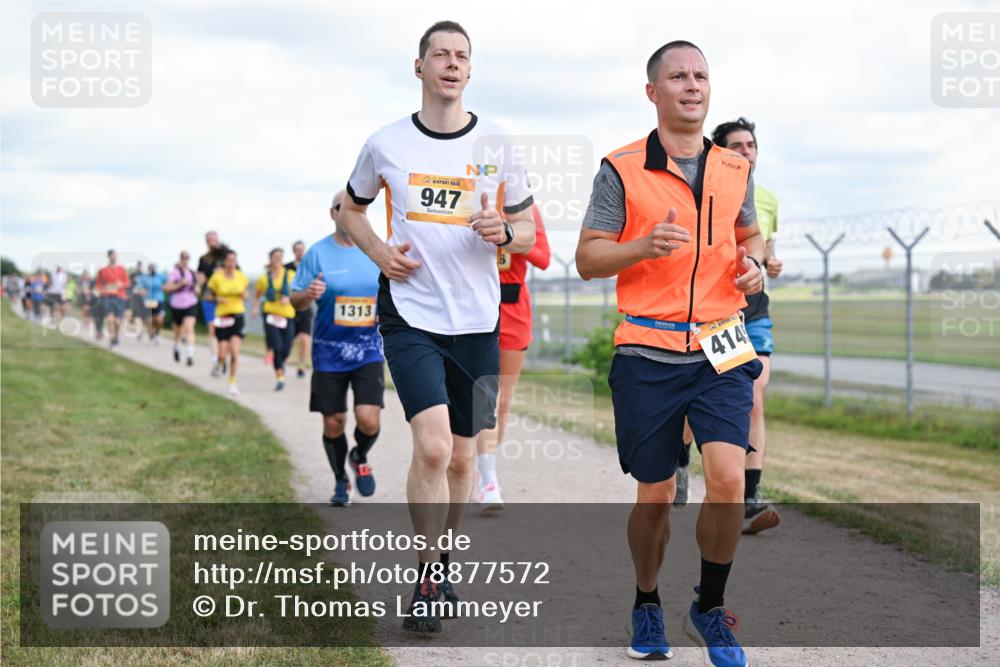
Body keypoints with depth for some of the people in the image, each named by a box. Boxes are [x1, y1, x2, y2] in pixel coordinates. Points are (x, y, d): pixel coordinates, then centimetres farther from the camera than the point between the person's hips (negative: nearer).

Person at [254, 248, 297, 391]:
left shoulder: (290, 275, 2)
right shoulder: (265, 278, 3)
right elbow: (257, 295, 16)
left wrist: (288, 299, -15)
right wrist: (255, 307, -1)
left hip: (287, 315, 1)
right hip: (271, 314, -1)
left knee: (286, 349, 1)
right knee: (277, 347, -13)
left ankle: (281, 363, 37)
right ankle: (280, 378, -4)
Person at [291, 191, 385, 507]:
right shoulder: (318, 253, -2)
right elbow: (294, 299, -1)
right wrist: (308, 295, -23)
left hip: (369, 352, 1)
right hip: (329, 353, 0)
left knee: (368, 419, -13)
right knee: (333, 423, 4)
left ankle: (360, 458, 21)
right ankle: (341, 481, 28)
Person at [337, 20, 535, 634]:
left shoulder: (497, 144, 2)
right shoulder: (386, 145, 0)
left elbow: (528, 231, 10)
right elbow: (351, 206, 18)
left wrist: (505, 232, -14)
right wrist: (379, 252, -1)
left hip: (477, 319, 2)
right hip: (410, 313, -2)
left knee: (462, 453, 10)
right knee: (433, 446, -17)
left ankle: (443, 560, 32)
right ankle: (428, 582, -4)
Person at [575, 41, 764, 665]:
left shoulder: (735, 169, 10)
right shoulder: (621, 170, -1)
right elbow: (587, 258, -1)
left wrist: (753, 262, 3)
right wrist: (643, 246, -20)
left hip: (720, 349, 2)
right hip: (647, 354, -2)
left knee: (728, 477, -15)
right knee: (656, 495, 5)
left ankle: (710, 607, 6)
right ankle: (647, 604, 30)